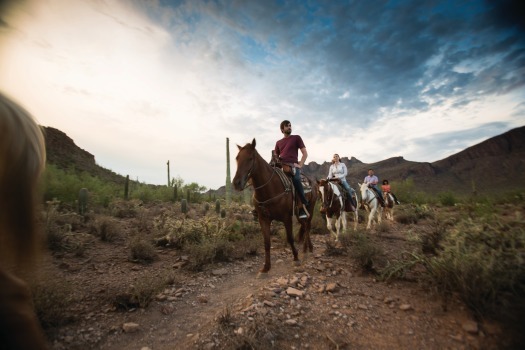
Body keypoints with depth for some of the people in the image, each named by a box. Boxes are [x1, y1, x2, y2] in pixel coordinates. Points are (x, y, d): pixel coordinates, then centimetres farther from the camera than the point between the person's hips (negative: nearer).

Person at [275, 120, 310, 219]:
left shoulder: (296, 138, 14)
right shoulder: (278, 142, 24)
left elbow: (305, 153, 8)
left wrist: (300, 165, -6)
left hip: (292, 165, -4)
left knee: (296, 179, -34)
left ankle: (304, 207, -24)